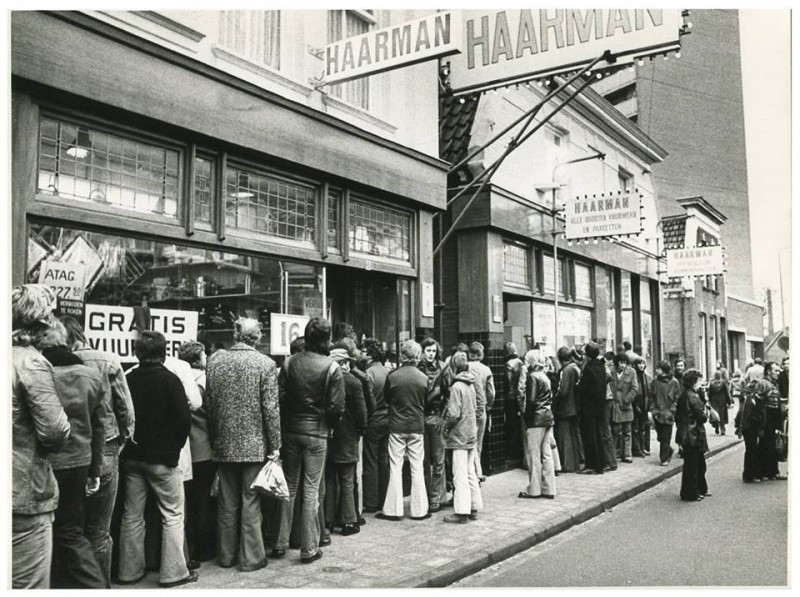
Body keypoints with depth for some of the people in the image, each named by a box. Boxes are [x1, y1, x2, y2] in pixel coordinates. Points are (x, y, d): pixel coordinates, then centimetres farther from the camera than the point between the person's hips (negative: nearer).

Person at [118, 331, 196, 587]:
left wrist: (128, 444, 14)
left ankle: (129, 571, 22)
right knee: (172, 515, 5)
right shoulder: (169, 379, -13)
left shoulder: (127, 379, 0)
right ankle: (173, 572, 7)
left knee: (132, 515, 14)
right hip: (162, 457, -5)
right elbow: (183, 419, -16)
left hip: (132, 457, 5)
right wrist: (175, 446, -1)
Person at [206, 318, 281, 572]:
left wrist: (214, 440, 15)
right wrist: (275, 445, -5)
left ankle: (226, 555, 25)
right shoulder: (265, 363, -11)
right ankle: (251, 558, 14)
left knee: (227, 503, 14)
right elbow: (270, 408, -12)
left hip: (223, 444, 4)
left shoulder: (214, 363, 2)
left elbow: (208, 406, 6)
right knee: (250, 503, 6)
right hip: (254, 445, -4)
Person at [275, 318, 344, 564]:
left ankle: (280, 544, 22)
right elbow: (337, 406, -12)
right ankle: (309, 548, 11)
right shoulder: (331, 367, -10)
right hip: (316, 433, -3)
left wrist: (285, 423, 9)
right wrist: (329, 425, 6)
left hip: (291, 431, 3)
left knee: (289, 488, 15)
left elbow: (279, 397, -3)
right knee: (311, 491, 5)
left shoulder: (290, 363, -1)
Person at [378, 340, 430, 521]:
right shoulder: (423, 378, -6)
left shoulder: (392, 376, -9)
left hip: (397, 426, -1)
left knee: (395, 468, 6)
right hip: (417, 426, 1)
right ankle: (419, 509, 13)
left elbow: (386, 399, 4)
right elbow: (426, 403, 4)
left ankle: (393, 509, 9)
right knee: (417, 469, 8)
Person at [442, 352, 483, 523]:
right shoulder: (471, 385, 7)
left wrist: (445, 428, -5)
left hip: (459, 435, -7)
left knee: (460, 475, -4)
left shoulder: (456, 387, -15)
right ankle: (474, 507, 20)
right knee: (470, 472, 14)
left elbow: (454, 414, -20)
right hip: (471, 434, 7)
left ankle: (462, 512, -2)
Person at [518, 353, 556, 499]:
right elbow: (550, 398, 15)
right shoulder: (545, 377, 14)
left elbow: (531, 400, -17)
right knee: (546, 454, 9)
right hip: (548, 416, 8)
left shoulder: (533, 376, -11)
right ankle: (548, 489, 12)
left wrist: (525, 414, -6)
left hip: (536, 418, -8)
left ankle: (534, 489, 4)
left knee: (534, 455, -1)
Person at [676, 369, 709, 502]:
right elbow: (702, 417, -18)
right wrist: (706, 415, 2)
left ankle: (701, 489, 31)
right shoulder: (693, 396, -18)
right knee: (691, 465, 0)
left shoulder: (682, 396, 10)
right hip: (694, 435, -9)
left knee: (700, 463, 20)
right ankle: (691, 494, 8)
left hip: (686, 434, 9)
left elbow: (677, 415, 14)